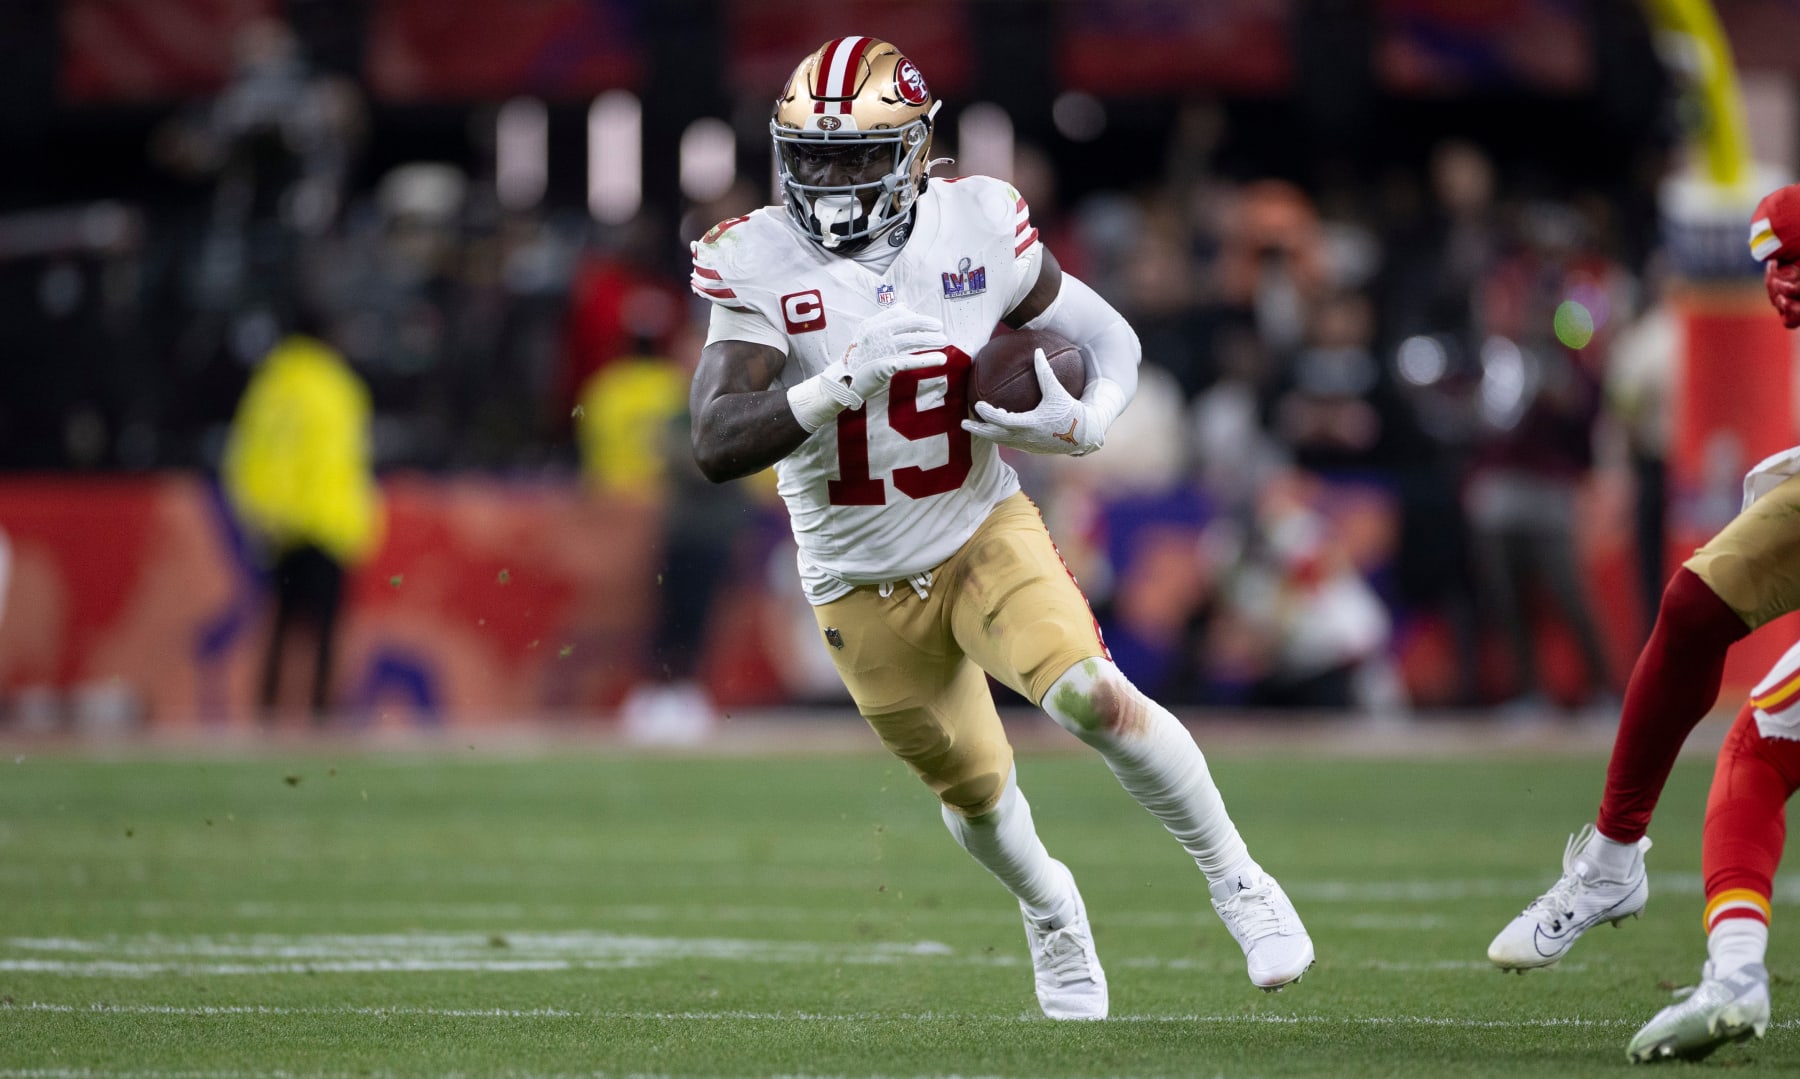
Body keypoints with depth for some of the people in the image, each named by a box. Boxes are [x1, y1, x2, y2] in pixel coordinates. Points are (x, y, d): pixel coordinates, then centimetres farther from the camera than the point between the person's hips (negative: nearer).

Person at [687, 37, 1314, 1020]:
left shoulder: (976, 228, -12)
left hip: (985, 534, -1)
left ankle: (1237, 883, -5)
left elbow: (1107, 338, 1)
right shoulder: (758, 266, -17)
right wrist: (844, 380, -41)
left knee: (1090, 695, -26)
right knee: (975, 790, 15)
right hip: (865, 587, 1)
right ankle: (1050, 914, 49)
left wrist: (1085, 423, -22)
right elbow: (717, 446, -26)